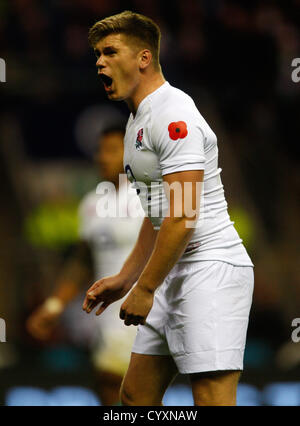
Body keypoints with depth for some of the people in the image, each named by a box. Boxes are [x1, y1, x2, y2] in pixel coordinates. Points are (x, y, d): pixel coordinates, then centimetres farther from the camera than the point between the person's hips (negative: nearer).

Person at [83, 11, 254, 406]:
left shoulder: (173, 114, -14)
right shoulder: (138, 121, 18)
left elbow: (183, 216, -20)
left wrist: (144, 289, -16)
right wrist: (125, 279, 23)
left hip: (212, 270, -11)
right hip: (175, 278, 11)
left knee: (212, 400, -15)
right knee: (136, 396, 10)